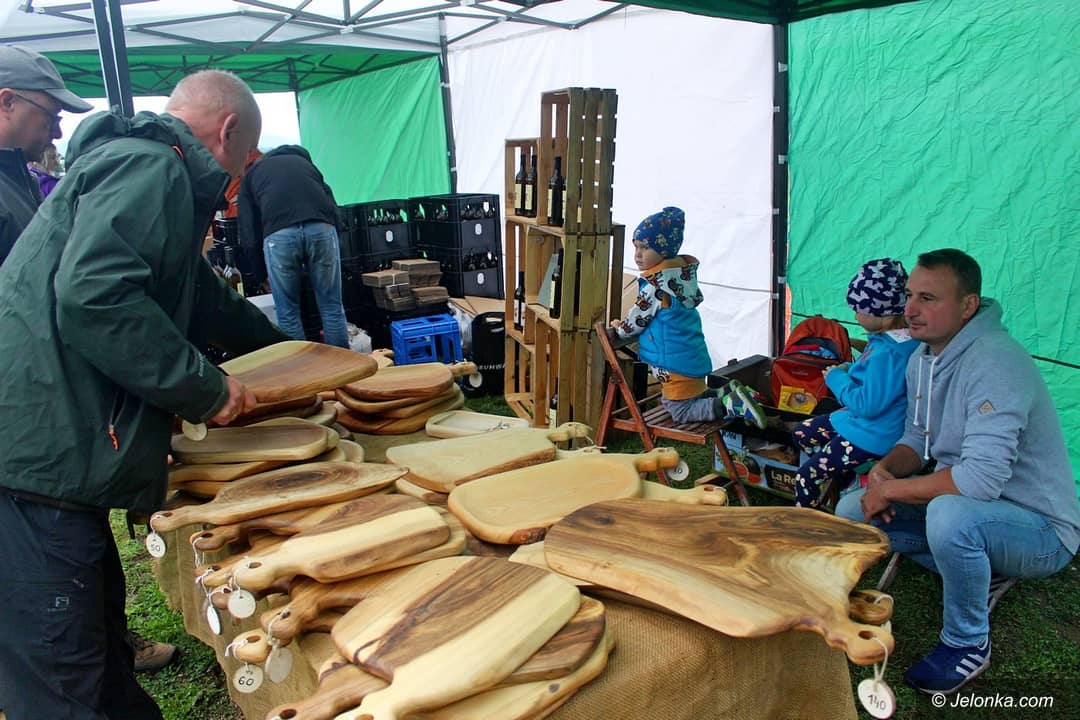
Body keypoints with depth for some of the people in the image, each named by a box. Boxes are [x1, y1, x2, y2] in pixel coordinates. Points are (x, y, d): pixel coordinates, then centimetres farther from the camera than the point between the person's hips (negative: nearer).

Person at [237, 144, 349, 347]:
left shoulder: (252, 173, 31)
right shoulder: (304, 161, 38)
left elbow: (248, 232, 21)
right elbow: (333, 207, 26)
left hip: (278, 234, -2)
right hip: (321, 228, 2)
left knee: (287, 314, 9)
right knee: (332, 308, 10)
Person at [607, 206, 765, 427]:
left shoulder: (654, 286, -21)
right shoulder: (683, 273, 6)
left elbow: (636, 321, -11)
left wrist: (619, 329, 12)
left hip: (675, 363, -9)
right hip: (694, 357, 9)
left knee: (680, 412, 0)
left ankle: (730, 405, -11)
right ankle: (727, 393, 10)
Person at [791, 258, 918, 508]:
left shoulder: (889, 353, -31)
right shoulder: (892, 338, 1)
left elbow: (869, 405, -30)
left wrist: (837, 378, -16)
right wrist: (849, 369, 3)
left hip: (870, 436, -11)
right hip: (856, 419, 11)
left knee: (805, 477, -4)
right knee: (802, 433, 21)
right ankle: (846, 482, 24)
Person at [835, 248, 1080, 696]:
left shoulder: (994, 362, -27)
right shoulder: (924, 356, 1)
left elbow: (982, 478, -35)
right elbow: (917, 438, 12)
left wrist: (891, 490, -23)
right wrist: (884, 470, -10)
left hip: (1040, 529, -8)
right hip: (961, 505, 9)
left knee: (951, 514, -38)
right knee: (851, 511, 1)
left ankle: (968, 644, -9)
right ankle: (981, 575, 13)